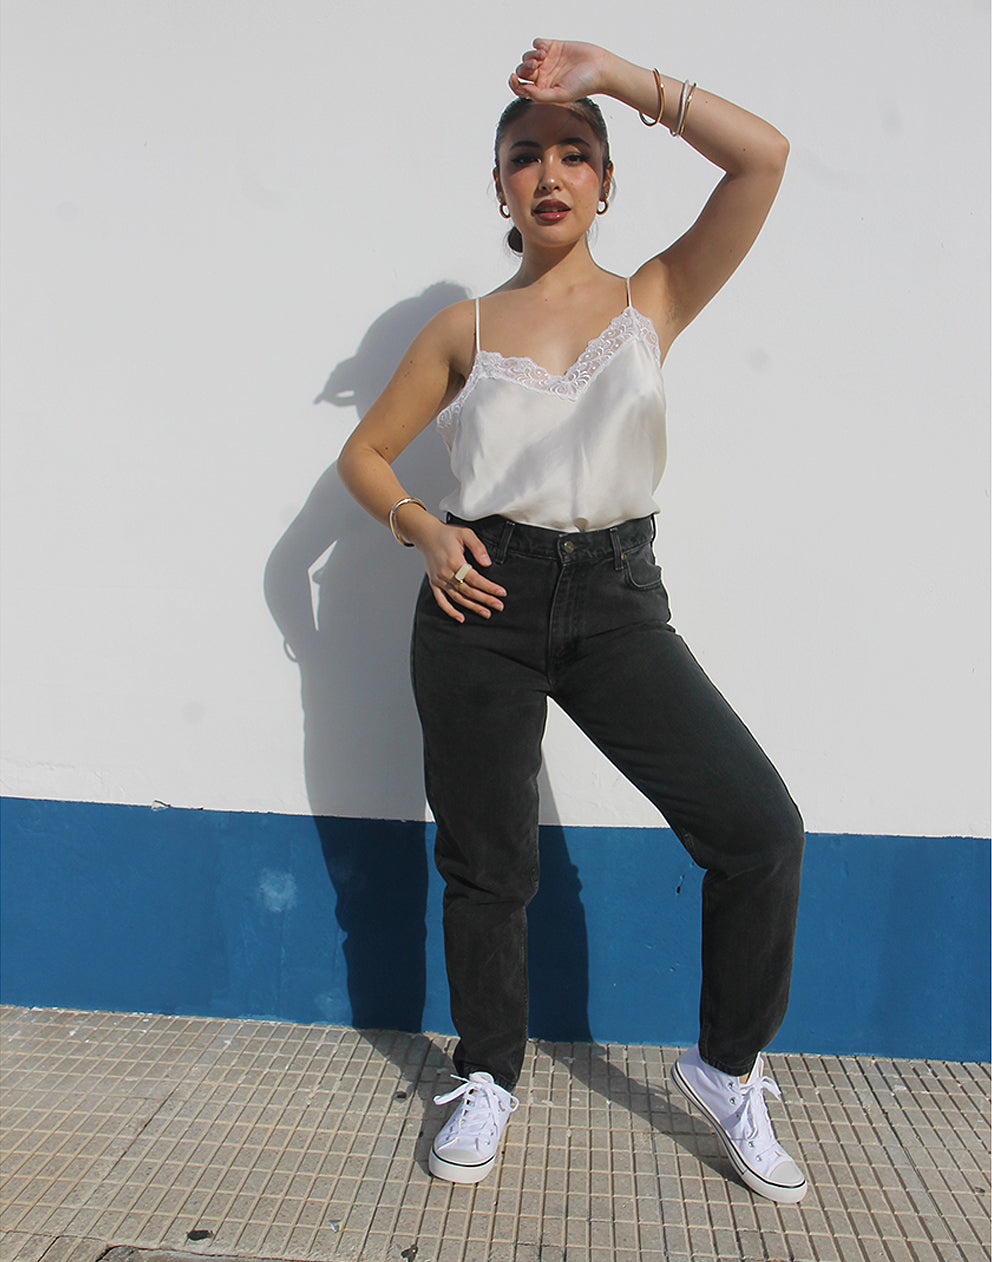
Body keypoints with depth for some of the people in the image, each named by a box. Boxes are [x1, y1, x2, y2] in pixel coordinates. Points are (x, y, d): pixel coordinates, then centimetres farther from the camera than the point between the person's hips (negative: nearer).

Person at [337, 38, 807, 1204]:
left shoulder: (652, 302, 9)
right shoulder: (465, 329, 9)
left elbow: (762, 156, -3)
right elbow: (364, 453, 14)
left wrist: (615, 76, 0)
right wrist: (424, 531, -5)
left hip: (615, 597, 0)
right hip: (484, 599, 1)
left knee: (761, 827, -11)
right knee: (485, 862, 8)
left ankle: (725, 1068, 15)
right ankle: (489, 1077, 34)